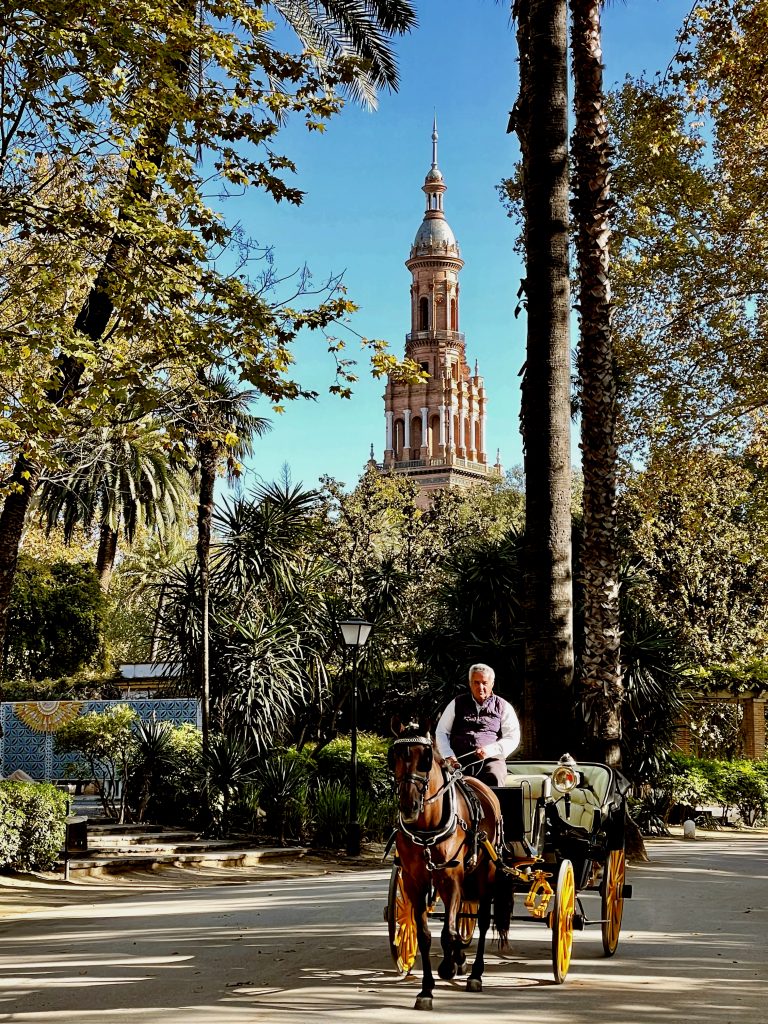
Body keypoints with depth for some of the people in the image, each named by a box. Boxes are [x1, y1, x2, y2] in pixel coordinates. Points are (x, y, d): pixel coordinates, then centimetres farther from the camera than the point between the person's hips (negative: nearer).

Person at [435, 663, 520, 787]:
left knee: (494, 779, -35)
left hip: (491, 759, -1)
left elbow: (513, 738, 7)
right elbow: (441, 732, 17)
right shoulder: (457, 704, 17)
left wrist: (491, 750, -11)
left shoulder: (503, 707, 14)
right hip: (459, 760, 1)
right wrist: (448, 756, -1)